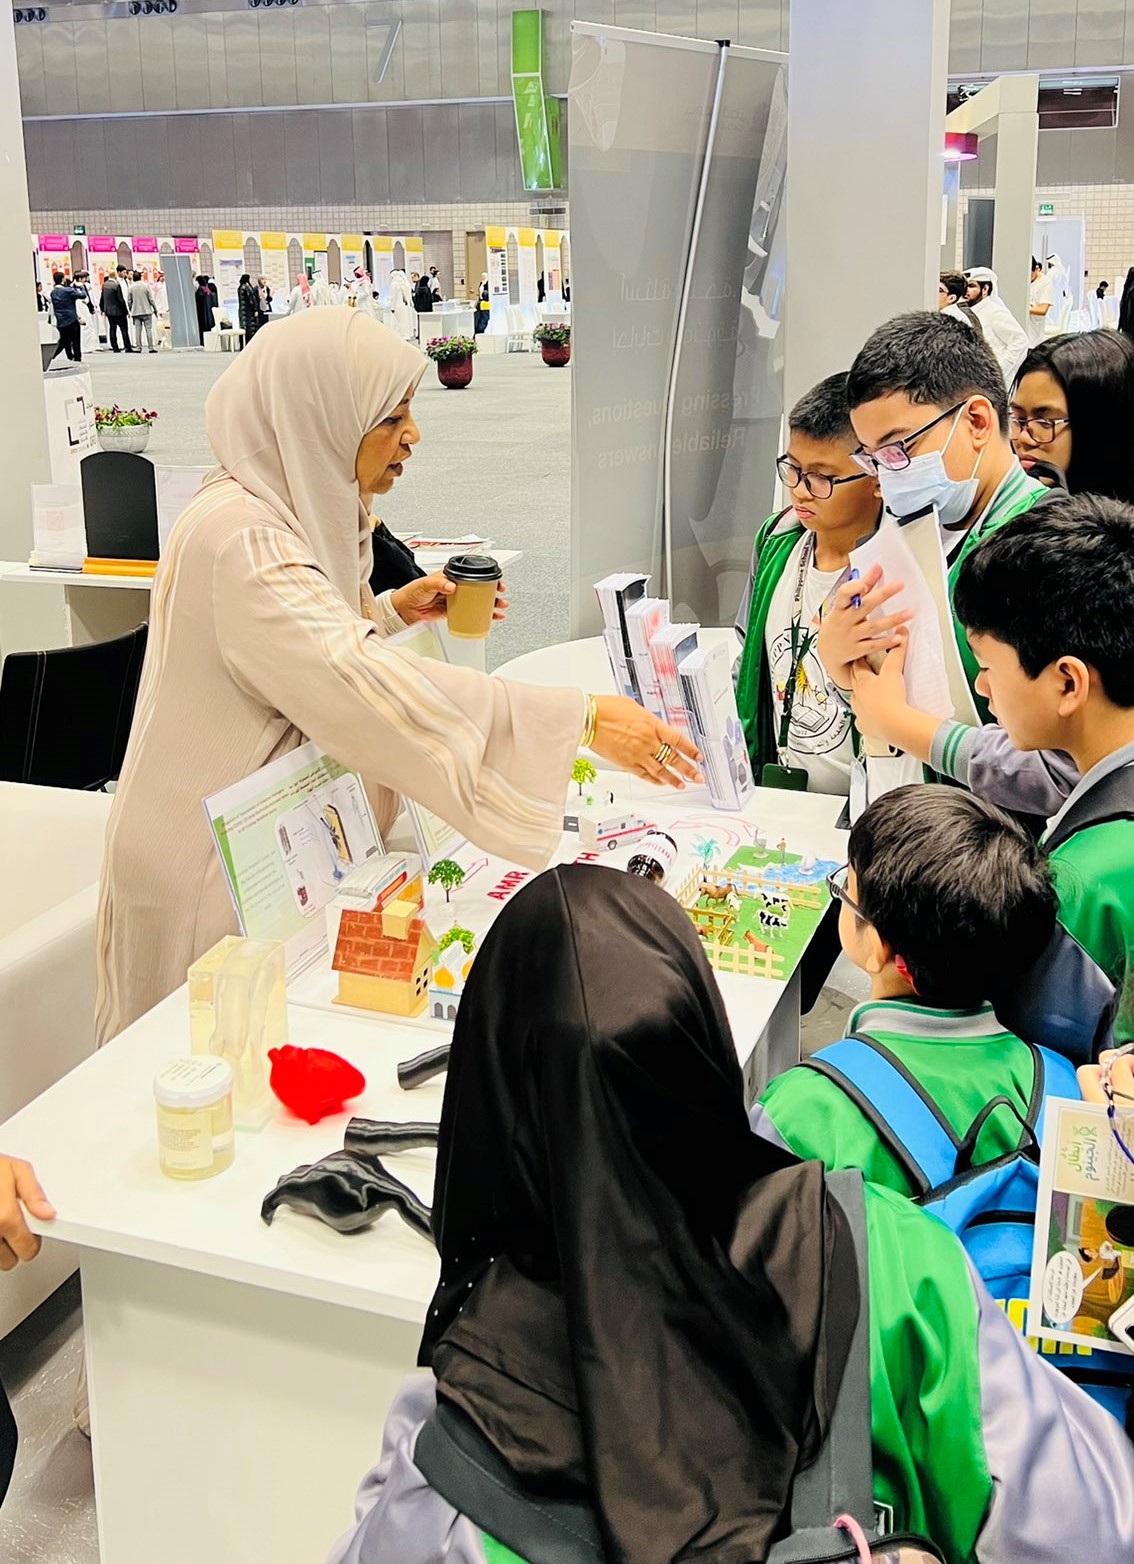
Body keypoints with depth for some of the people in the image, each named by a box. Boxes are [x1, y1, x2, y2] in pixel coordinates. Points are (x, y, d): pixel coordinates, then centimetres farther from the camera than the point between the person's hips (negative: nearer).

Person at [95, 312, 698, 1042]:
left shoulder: (296, 512, 8)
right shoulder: (240, 538, -25)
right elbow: (365, 686, -37)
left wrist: (389, 611, 2)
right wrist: (583, 720, -38)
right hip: (215, 876, -9)